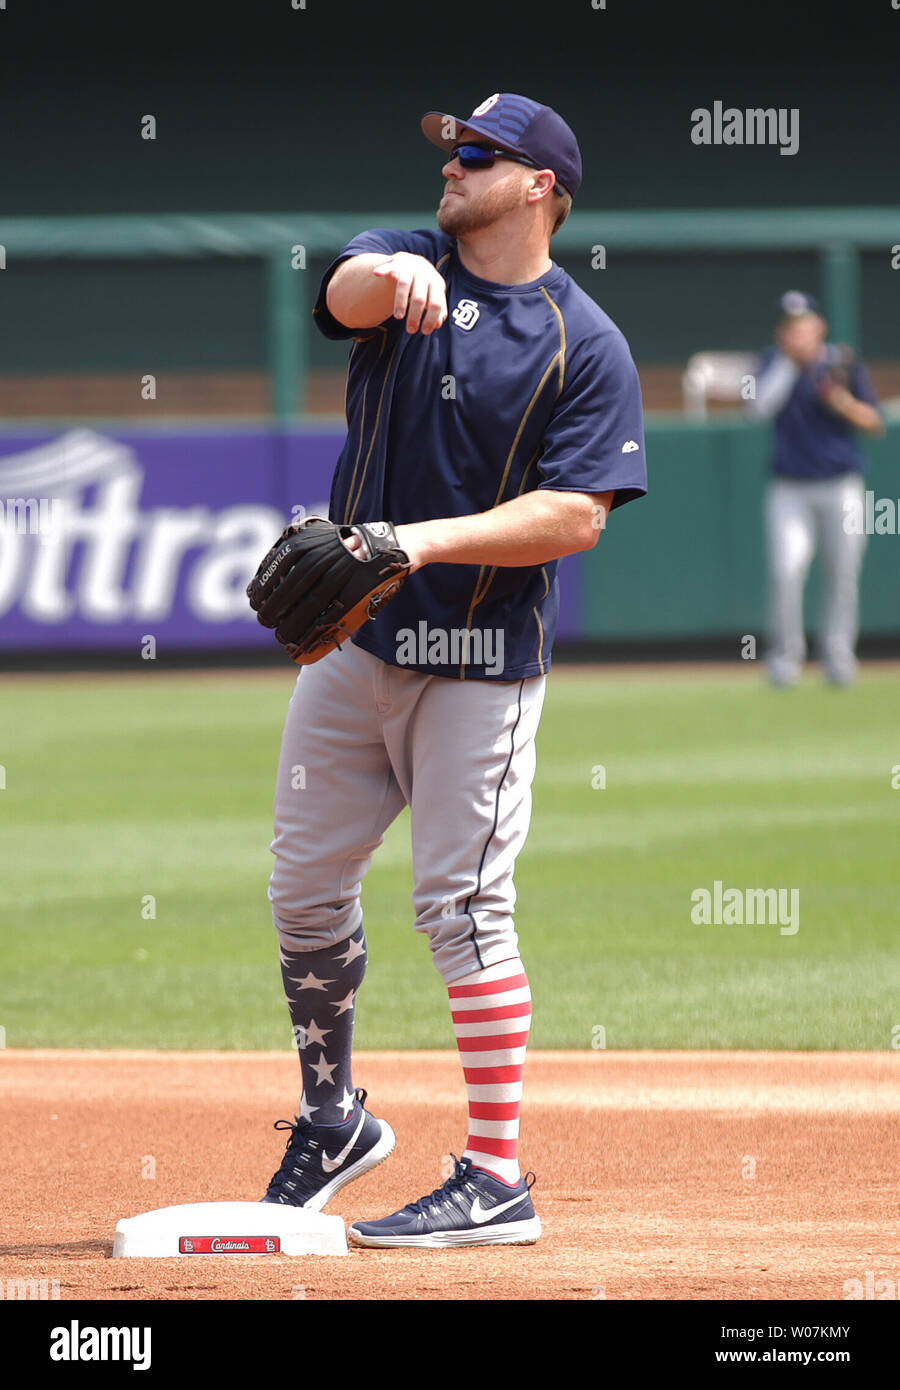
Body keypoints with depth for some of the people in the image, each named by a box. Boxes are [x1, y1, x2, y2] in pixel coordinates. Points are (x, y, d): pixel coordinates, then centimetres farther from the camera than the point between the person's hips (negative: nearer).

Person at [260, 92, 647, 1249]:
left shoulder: (586, 346, -7)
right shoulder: (403, 267, 3)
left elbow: (577, 515, -16)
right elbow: (350, 289, -22)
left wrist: (429, 539, -26)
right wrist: (395, 275, -46)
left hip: (480, 659, -5)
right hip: (353, 642, 5)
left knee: (463, 903, -9)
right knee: (304, 887, 11)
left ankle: (497, 1181, -6)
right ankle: (333, 1120, 31)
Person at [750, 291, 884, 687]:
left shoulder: (844, 363, 1)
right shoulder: (775, 363, 5)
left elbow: (875, 423, 1)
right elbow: (759, 407, -13)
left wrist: (845, 405, -18)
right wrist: (789, 362, -14)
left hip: (840, 487, 0)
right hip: (789, 490, 0)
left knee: (843, 574, 1)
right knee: (786, 570, -13)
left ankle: (838, 654, 16)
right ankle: (786, 654, 0)